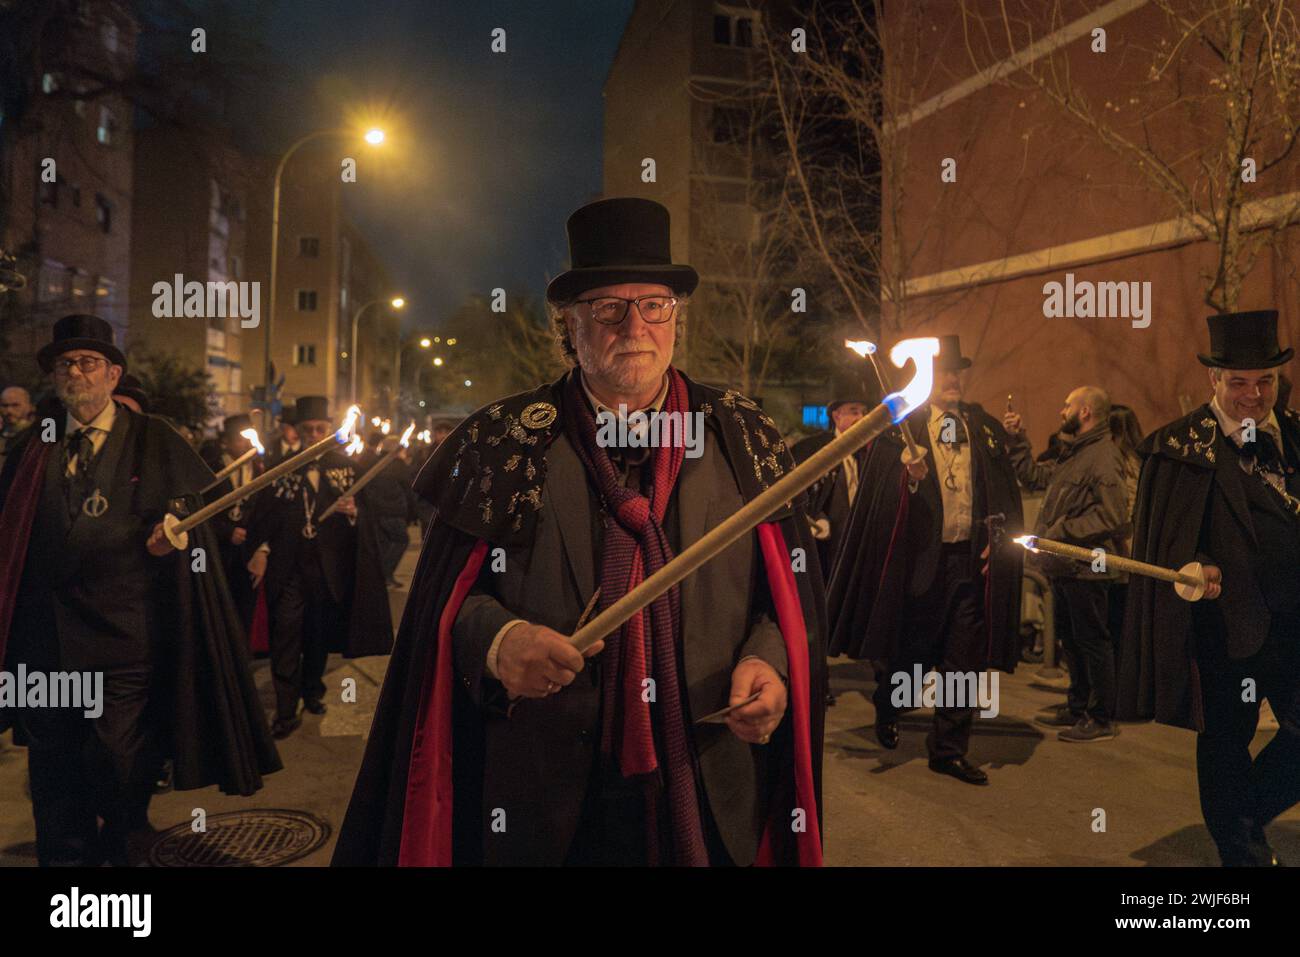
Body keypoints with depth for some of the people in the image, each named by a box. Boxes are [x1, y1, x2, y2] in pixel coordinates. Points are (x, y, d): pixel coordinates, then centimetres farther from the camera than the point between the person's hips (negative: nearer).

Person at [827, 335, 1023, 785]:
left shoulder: (984, 427, 9)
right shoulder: (902, 425, -2)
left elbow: (1005, 490, 10)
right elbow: (880, 494, -8)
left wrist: (995, 537, -1)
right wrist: (909, 478, -28)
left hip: (971, 558, 3)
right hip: (918, 557, -3)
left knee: (963, 661, 6)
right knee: (908, 649, 10)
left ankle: (949, 749, 20)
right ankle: (887, 708, 41)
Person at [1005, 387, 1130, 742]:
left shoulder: (1103, 455, -16)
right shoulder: (1074, 453, 16)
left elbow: (1112, 515, -24)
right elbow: (1035, 477, 23)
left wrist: (1062, 531, -21)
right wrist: (1016, 440, 17)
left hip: (1086, 568, -10)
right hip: (1065, 567, 10)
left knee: (1092, 641, 0)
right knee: (1070, 639, 18)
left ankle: (1102, 719, 12)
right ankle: (1077, 708, 31)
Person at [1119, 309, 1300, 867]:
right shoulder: (1181, 446, -6)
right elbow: (1165, 540, -8)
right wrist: (1193, 568, -26)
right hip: (1225, 619, -4)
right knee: (1226, 743, 9)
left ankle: (1244, 816, 30)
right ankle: (1243, 851, 30)